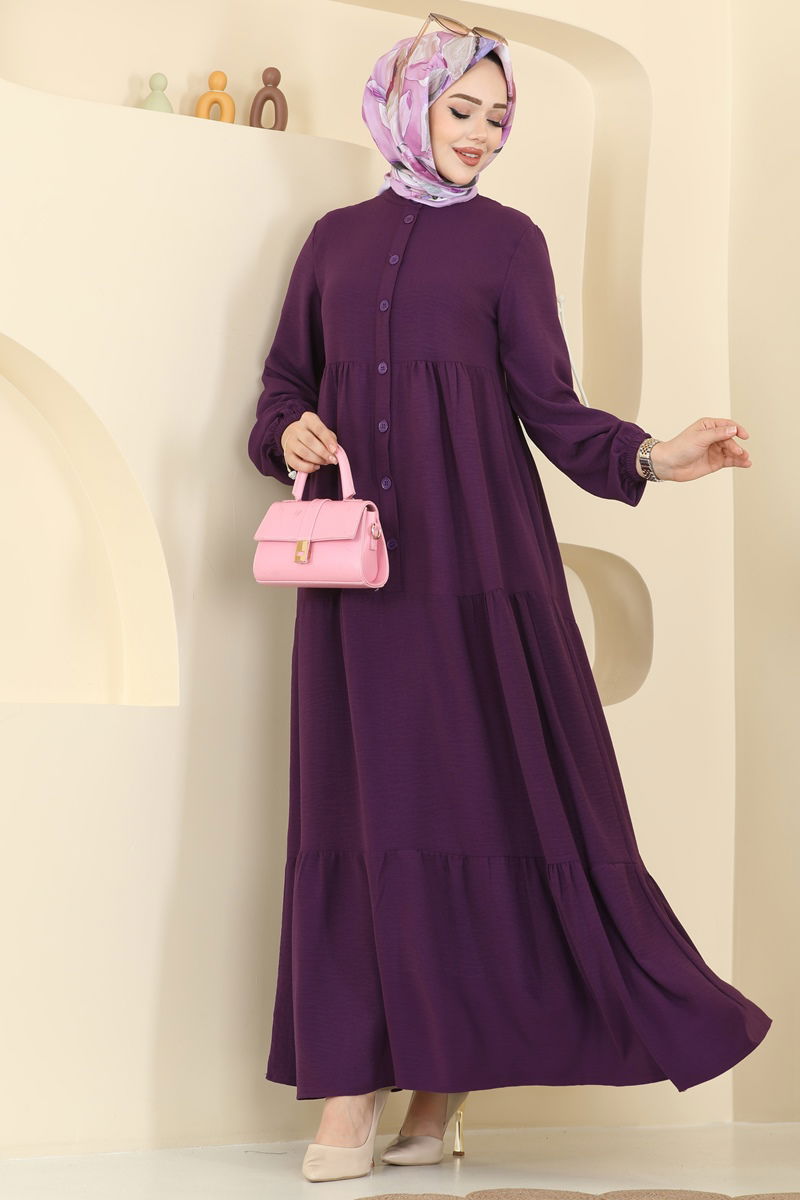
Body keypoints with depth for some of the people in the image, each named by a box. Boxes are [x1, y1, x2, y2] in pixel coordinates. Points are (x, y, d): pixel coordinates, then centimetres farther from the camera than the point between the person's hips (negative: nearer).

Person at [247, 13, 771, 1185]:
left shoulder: (508, 239, 8)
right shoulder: (337, 238, 16)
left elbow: (549, 404, 2)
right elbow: (284, 382, 17)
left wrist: (653, 457, -14)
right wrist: (289, 433, -5)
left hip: (475, 558, -2)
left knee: (497, 792, -6)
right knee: (359, 808, -2)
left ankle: (447, 1076, 5)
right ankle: (350, 1091, 1)